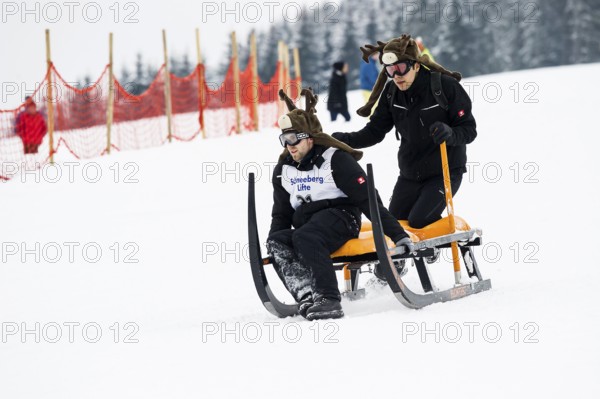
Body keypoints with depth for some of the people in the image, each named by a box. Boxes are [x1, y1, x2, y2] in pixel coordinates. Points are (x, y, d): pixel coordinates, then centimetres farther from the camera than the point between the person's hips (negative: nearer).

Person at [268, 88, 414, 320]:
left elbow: (367, 200, -9)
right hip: (306, 223, 6)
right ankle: (306, 298, -40)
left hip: (340, 216, -6)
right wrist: (272, 242, 7)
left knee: (305, 238, -36)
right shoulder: (283, 170, 14)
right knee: (276, 242, -26)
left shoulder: (335, 160, -6)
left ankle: (329, 300, -43)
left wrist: (398, 234, -14)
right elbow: (281, 214, 24)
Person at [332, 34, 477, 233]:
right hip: (410, 173, 6)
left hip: (445, 171, -6)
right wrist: (346, 140, -17)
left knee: (419, 221, -18)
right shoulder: (391, 92, -4)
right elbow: (375, 131, 1)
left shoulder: (445, 86, -19)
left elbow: (469, 129, -16)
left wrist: (450, 134, -38)